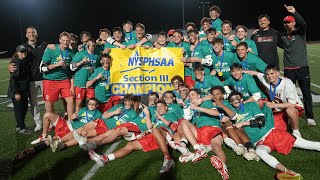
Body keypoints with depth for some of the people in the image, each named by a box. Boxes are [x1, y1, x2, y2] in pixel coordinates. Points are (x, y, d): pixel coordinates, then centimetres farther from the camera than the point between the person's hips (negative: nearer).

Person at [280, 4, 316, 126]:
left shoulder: (300, 32, -1)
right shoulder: (283, 36, 8)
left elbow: (303, 24, -20)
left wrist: (294, 12, -35)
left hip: (302, 67, -2)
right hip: (288, 69, 2)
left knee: (306, 92, 2)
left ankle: (310, 117, 11)